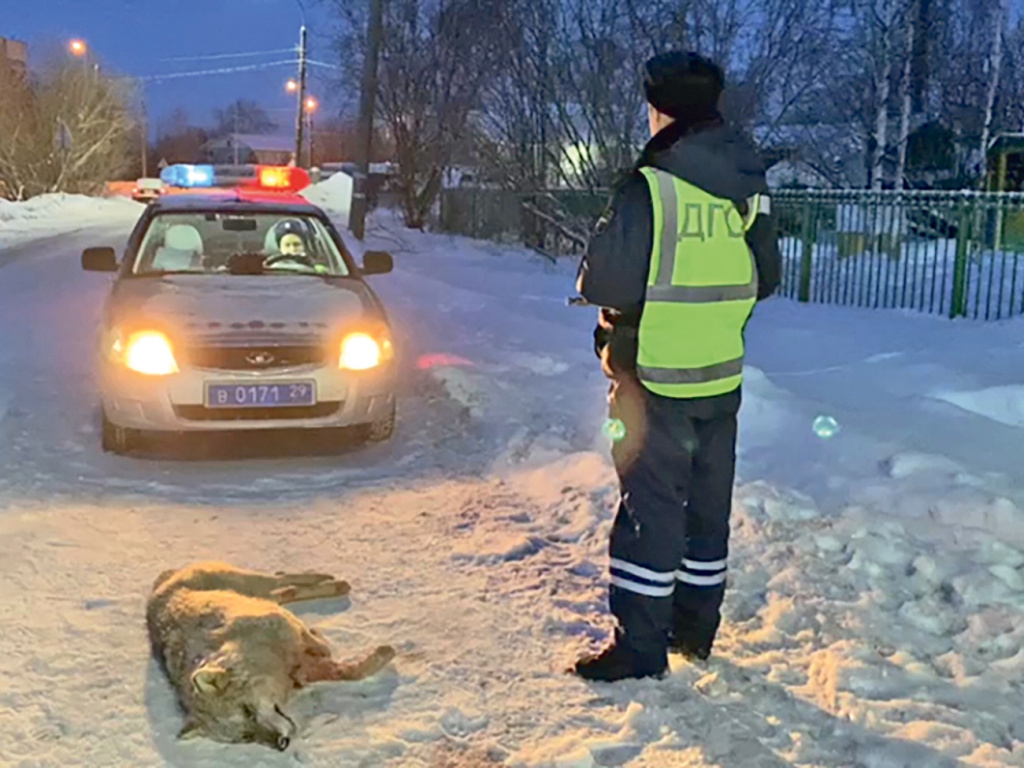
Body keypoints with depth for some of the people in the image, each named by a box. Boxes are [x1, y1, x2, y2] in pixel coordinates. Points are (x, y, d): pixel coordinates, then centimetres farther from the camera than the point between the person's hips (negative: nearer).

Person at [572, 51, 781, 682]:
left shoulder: (652, 187, -18)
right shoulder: (750, 188, 4)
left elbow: (604, 281, -19)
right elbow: (766, 279, 12)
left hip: (654, 379, -6)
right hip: (723, 378, 7)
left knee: (650, 509, 1)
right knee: (708, 505, 16)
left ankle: (640, 647, 8)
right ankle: (696, 627, 29)